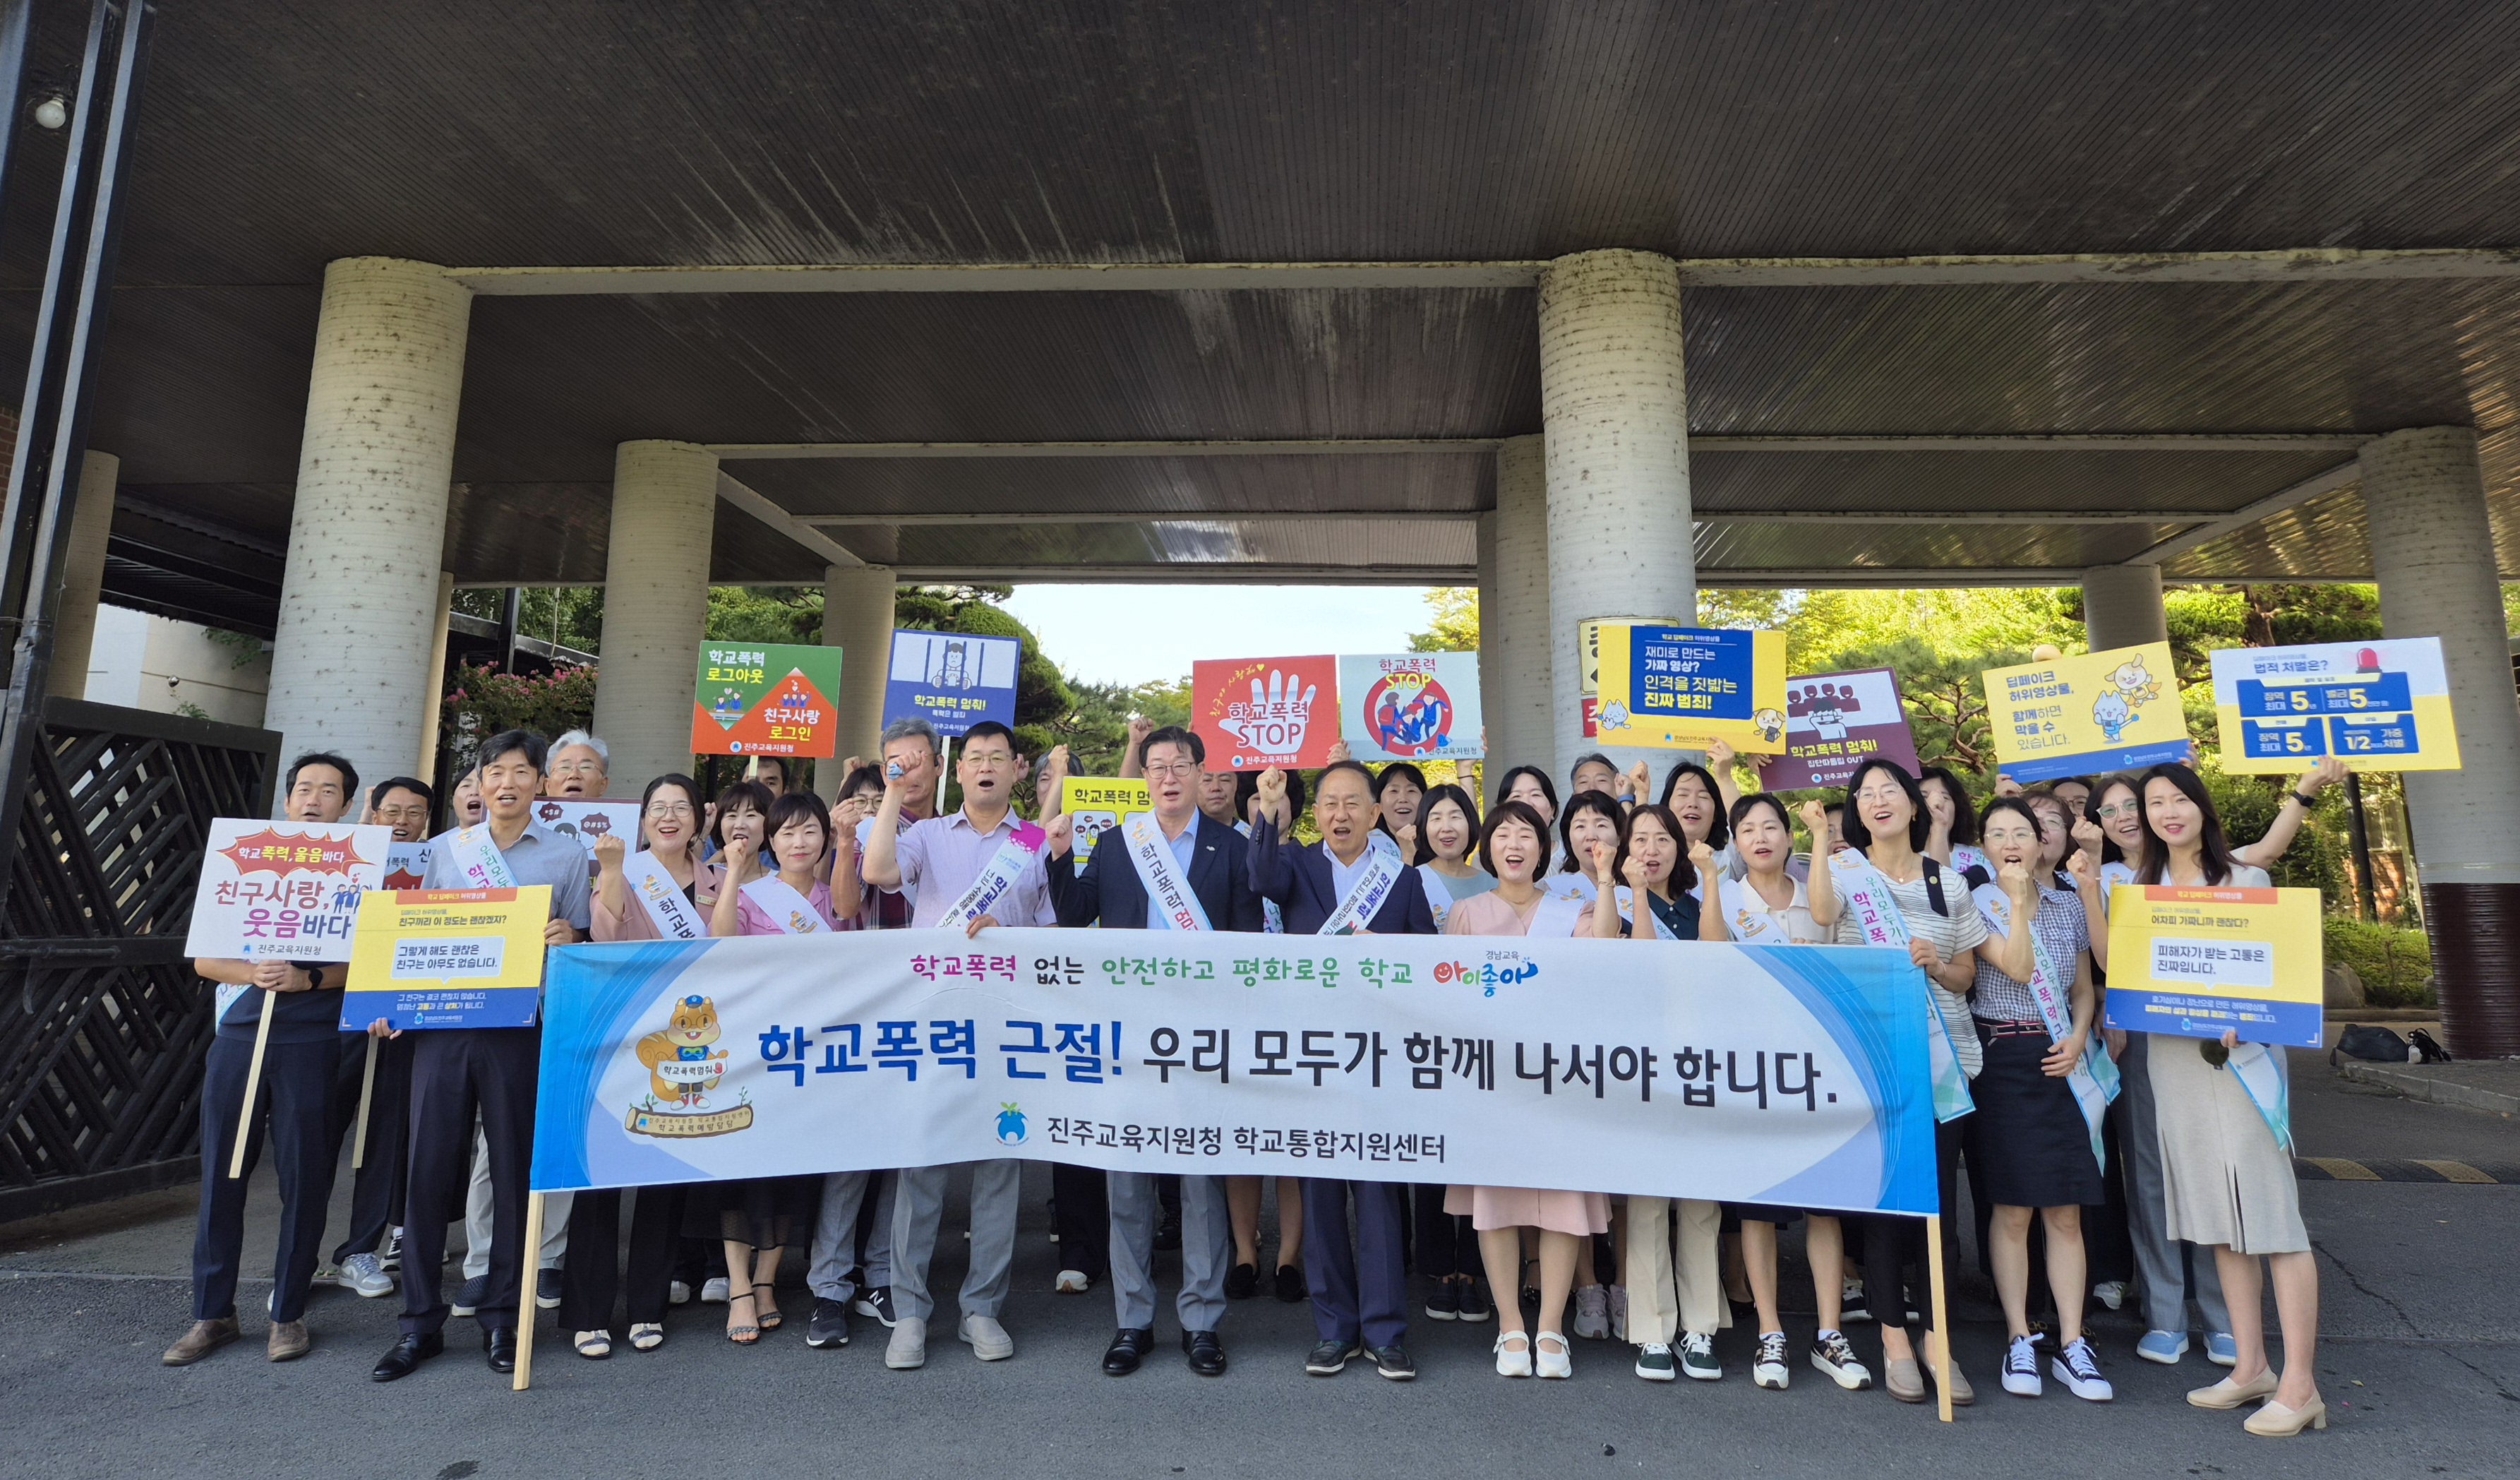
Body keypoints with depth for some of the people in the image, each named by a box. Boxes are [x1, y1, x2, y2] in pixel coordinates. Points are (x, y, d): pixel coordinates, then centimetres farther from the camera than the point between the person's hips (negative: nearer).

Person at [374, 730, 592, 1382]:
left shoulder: (566, 856, 5)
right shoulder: (444, 848, 12)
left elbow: (577, 947, 7)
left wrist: (566, 938, -15)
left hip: (519, 1028, -2)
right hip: (442, 1023, 2)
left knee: (514, 1169, 4)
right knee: (429, 1168, 3)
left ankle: (501, 1316, 17)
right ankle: (420, 1320, 16)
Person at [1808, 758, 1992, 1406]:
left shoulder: (1949, 883, 10)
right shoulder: (1846, 868, 1)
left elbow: (1967, 975, 12)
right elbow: (1822, 914, -23)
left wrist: (1937, 966, -9)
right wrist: (1819, 836, -26)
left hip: (1944, 1052, 3)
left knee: (1939, 1194, 5)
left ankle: (1936, 1338, 18)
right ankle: (1894, 1337, 16)